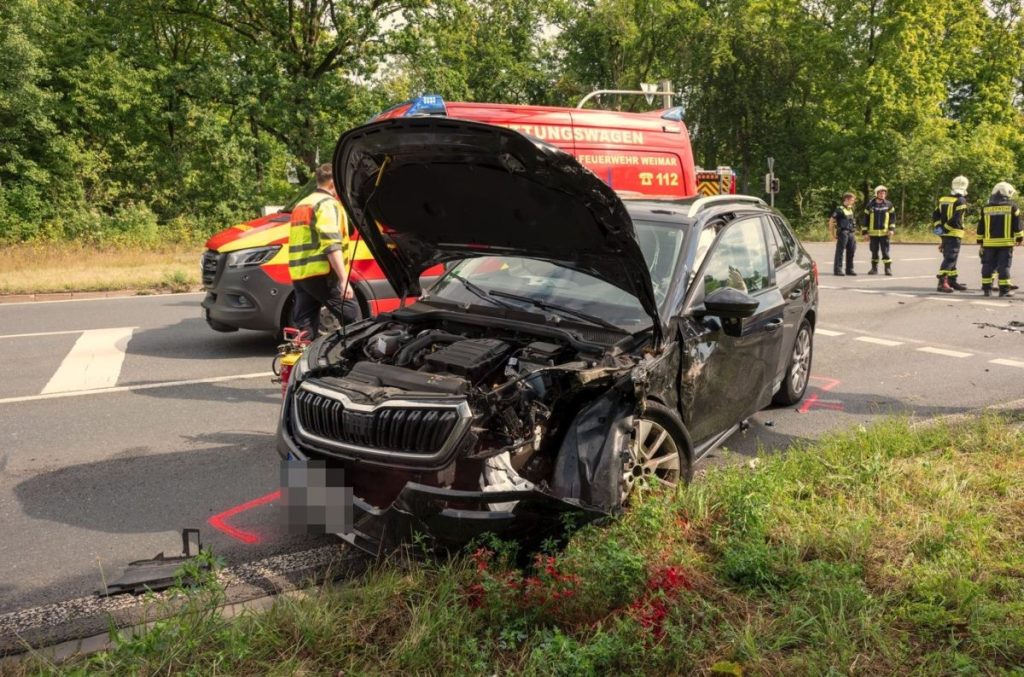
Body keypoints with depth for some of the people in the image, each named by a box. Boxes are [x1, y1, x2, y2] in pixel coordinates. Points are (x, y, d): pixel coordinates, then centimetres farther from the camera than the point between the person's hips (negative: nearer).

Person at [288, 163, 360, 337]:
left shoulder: (301, 205, 25)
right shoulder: (328, 204, -6)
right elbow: (332, 245, -18)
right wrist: (344, 280, -23)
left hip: (299, 274, 9)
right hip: (321, 274, -9)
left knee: (304, 328, 8)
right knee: (352, 318, -3)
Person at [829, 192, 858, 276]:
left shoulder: (851, 209, 16)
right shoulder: (840, 209, -8)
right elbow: (831, 220, -10)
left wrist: (854, 233, 20)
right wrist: (832, 232, -11)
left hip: (851, 233, 7)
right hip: (843, 233, -7)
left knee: (851, 251, 9)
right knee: (840, 251, -5)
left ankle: (849, 269, 17)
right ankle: (837, 270, -2)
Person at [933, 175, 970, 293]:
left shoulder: (943, 199, 11)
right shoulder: (961, 201, -12)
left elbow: (935, 215, 8)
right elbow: (956, 219, -19)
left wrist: (938, 227, 3)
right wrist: (945, 229, -14)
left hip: (945, 234, 8)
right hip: (954, 234, -8)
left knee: (950, 258, 16)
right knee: (950, 259, -10)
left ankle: (952, 281, 23)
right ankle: (942, 282, -17)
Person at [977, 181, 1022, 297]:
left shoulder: (985, 208, 4)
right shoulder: (1012, 207, -3)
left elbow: (981, 228, 8)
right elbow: (1017, 226, -1)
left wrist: (980, 241, 15)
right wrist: (1019, 238, 10)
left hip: (989, 243, 2)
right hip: (1005, 243, -2)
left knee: (988, 266, 8)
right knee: (1004, 266, 1)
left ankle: (986, 288, 8)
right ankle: (1004, 289, 1)